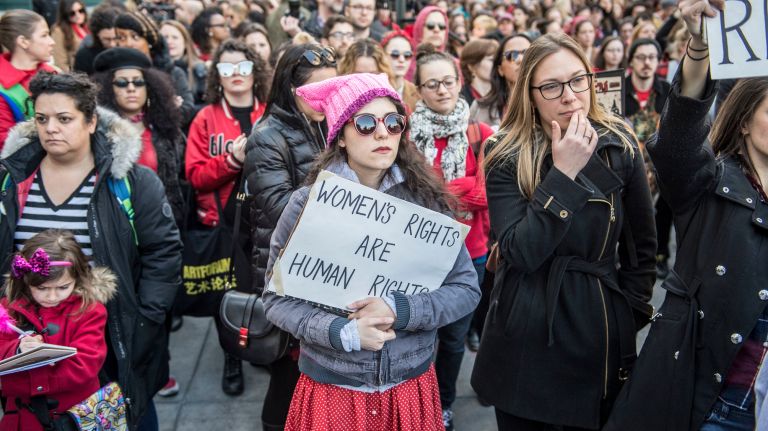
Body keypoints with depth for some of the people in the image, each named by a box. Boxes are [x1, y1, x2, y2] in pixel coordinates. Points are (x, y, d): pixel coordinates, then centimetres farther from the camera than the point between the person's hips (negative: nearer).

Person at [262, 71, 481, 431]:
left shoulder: (425, 198, -5)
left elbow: (466, 288, -4)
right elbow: (277, 298, -5)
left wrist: (399, 310, -19)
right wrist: (343, 332, -19)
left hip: (412, 385, 2)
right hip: (331, 388, -1)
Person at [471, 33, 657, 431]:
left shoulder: (620, 147, -3)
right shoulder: (507, 157, -9)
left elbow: (643, 245, 6)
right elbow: (521, 253, -21)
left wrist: (631, 312, 2)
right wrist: (563, 172, -23)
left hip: (601, 332, 2)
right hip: (526, 337, -1)